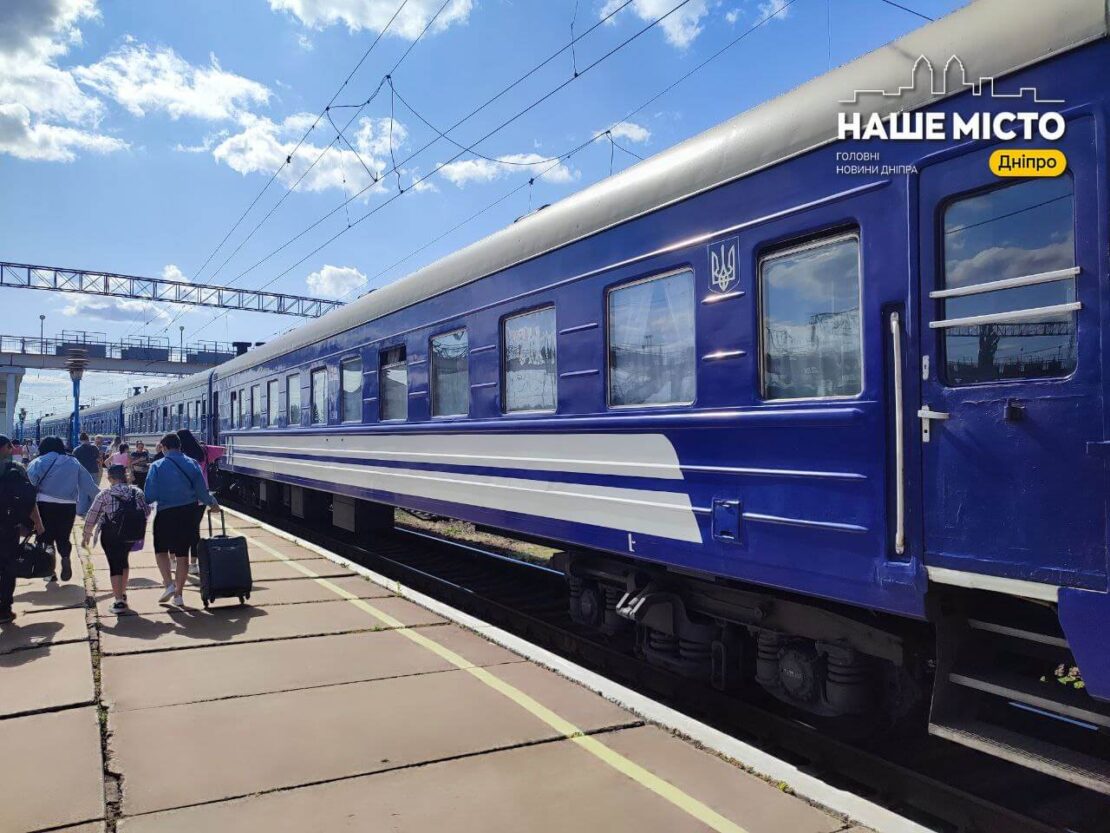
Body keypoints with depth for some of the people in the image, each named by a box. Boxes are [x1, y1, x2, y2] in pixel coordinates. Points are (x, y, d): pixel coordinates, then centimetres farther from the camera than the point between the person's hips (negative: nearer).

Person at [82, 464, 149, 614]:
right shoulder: (137, 492, 6)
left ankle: (119, 601, -8)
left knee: (115, 564, 1)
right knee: (123, 558, 25)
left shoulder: (105, 494, -2)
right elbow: (147, 512, 7)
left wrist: (86, 534, 8)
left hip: (112, 534, -4)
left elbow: (92, 516, -1)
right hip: (133, 533, 4)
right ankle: (122, 593, 33)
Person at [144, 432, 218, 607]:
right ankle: (179, 594, 15)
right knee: (182, 554, 10)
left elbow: (150, 495, -9)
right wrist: (213, 504, 17)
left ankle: (169, 584, 1)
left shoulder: (157, 467, -7)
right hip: (188, 513, 3)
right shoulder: (192, 465, 0)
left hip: (166, 514, -2)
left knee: (161, 550, 17)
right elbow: (202, 492, -1)